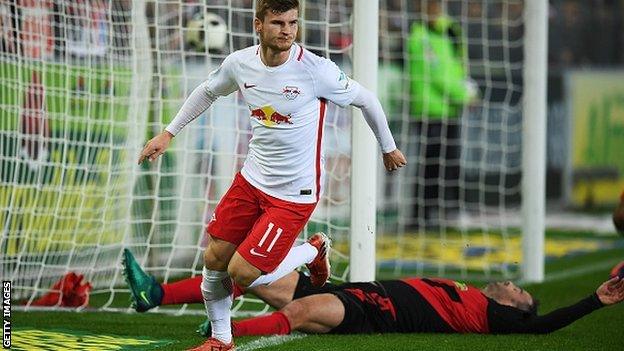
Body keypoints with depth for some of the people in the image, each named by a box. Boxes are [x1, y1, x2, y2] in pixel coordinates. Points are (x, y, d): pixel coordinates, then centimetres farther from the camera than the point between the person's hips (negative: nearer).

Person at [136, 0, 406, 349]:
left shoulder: (315, 70, -21)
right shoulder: (240, 63, -6)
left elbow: (365, 98, -5)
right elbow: (208, 91, 17)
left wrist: (389, 147, 8)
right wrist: (168, 133, 15)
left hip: (296, 193, -5)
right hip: (252, 178, 5)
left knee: (242, 274, -11)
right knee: (214, 259, 6)